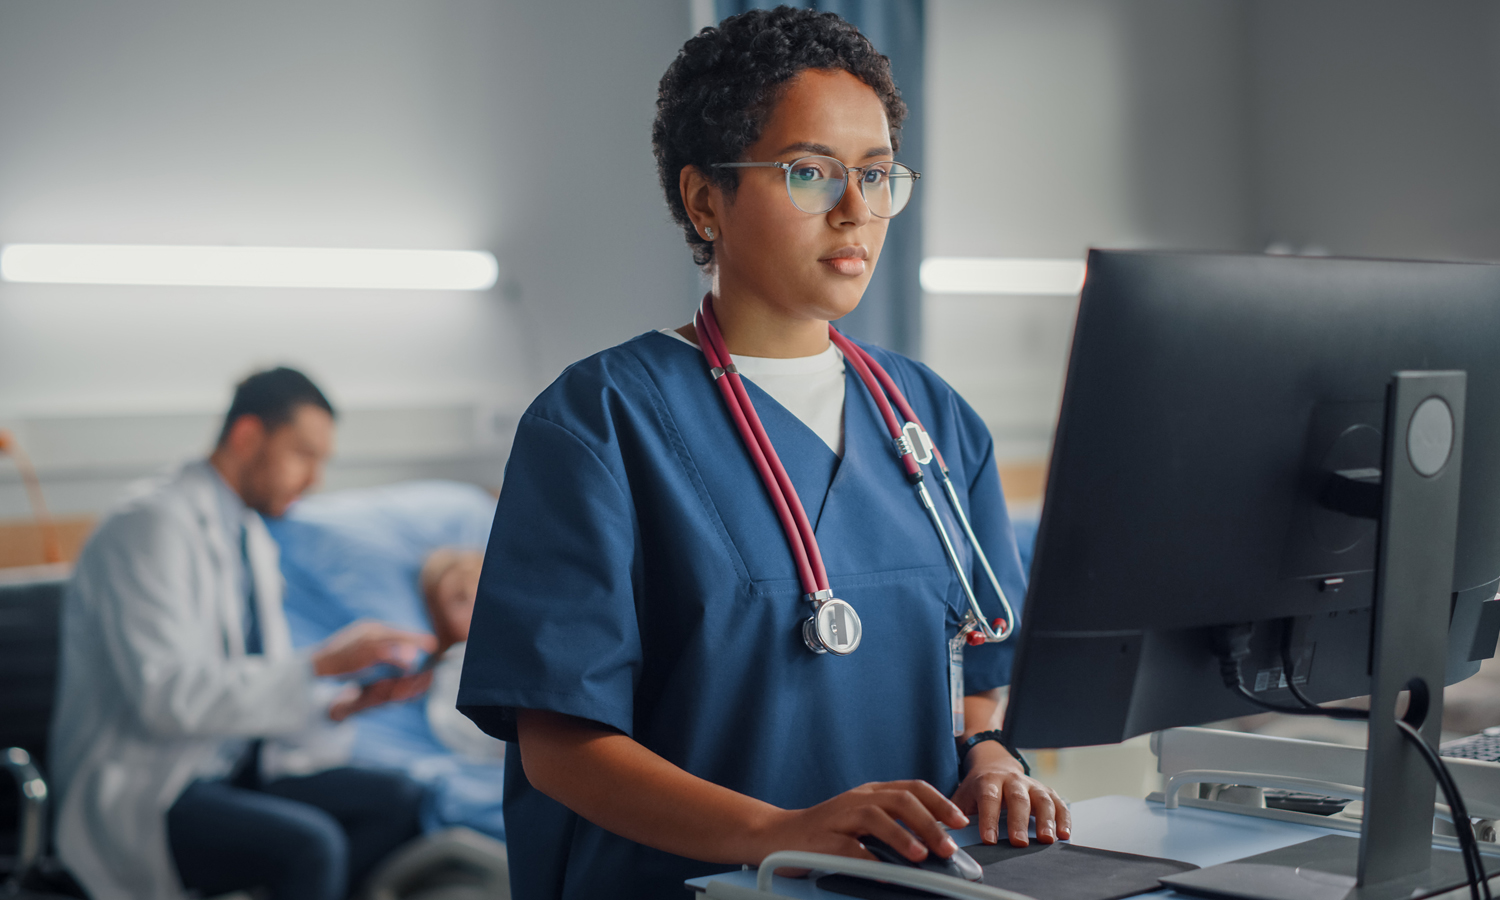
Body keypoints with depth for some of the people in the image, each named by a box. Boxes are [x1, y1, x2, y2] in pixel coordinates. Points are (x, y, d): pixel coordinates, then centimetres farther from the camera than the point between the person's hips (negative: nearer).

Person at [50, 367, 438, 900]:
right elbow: (168, 697, -25)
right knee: (310, 843, -33)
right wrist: (320, 664, -24)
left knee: (398, 802, -13)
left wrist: (342, 704, -1)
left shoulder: (254, 541, 15)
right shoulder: (152, 526, -14)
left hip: (232, 773, 9)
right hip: (138, 795, -9)